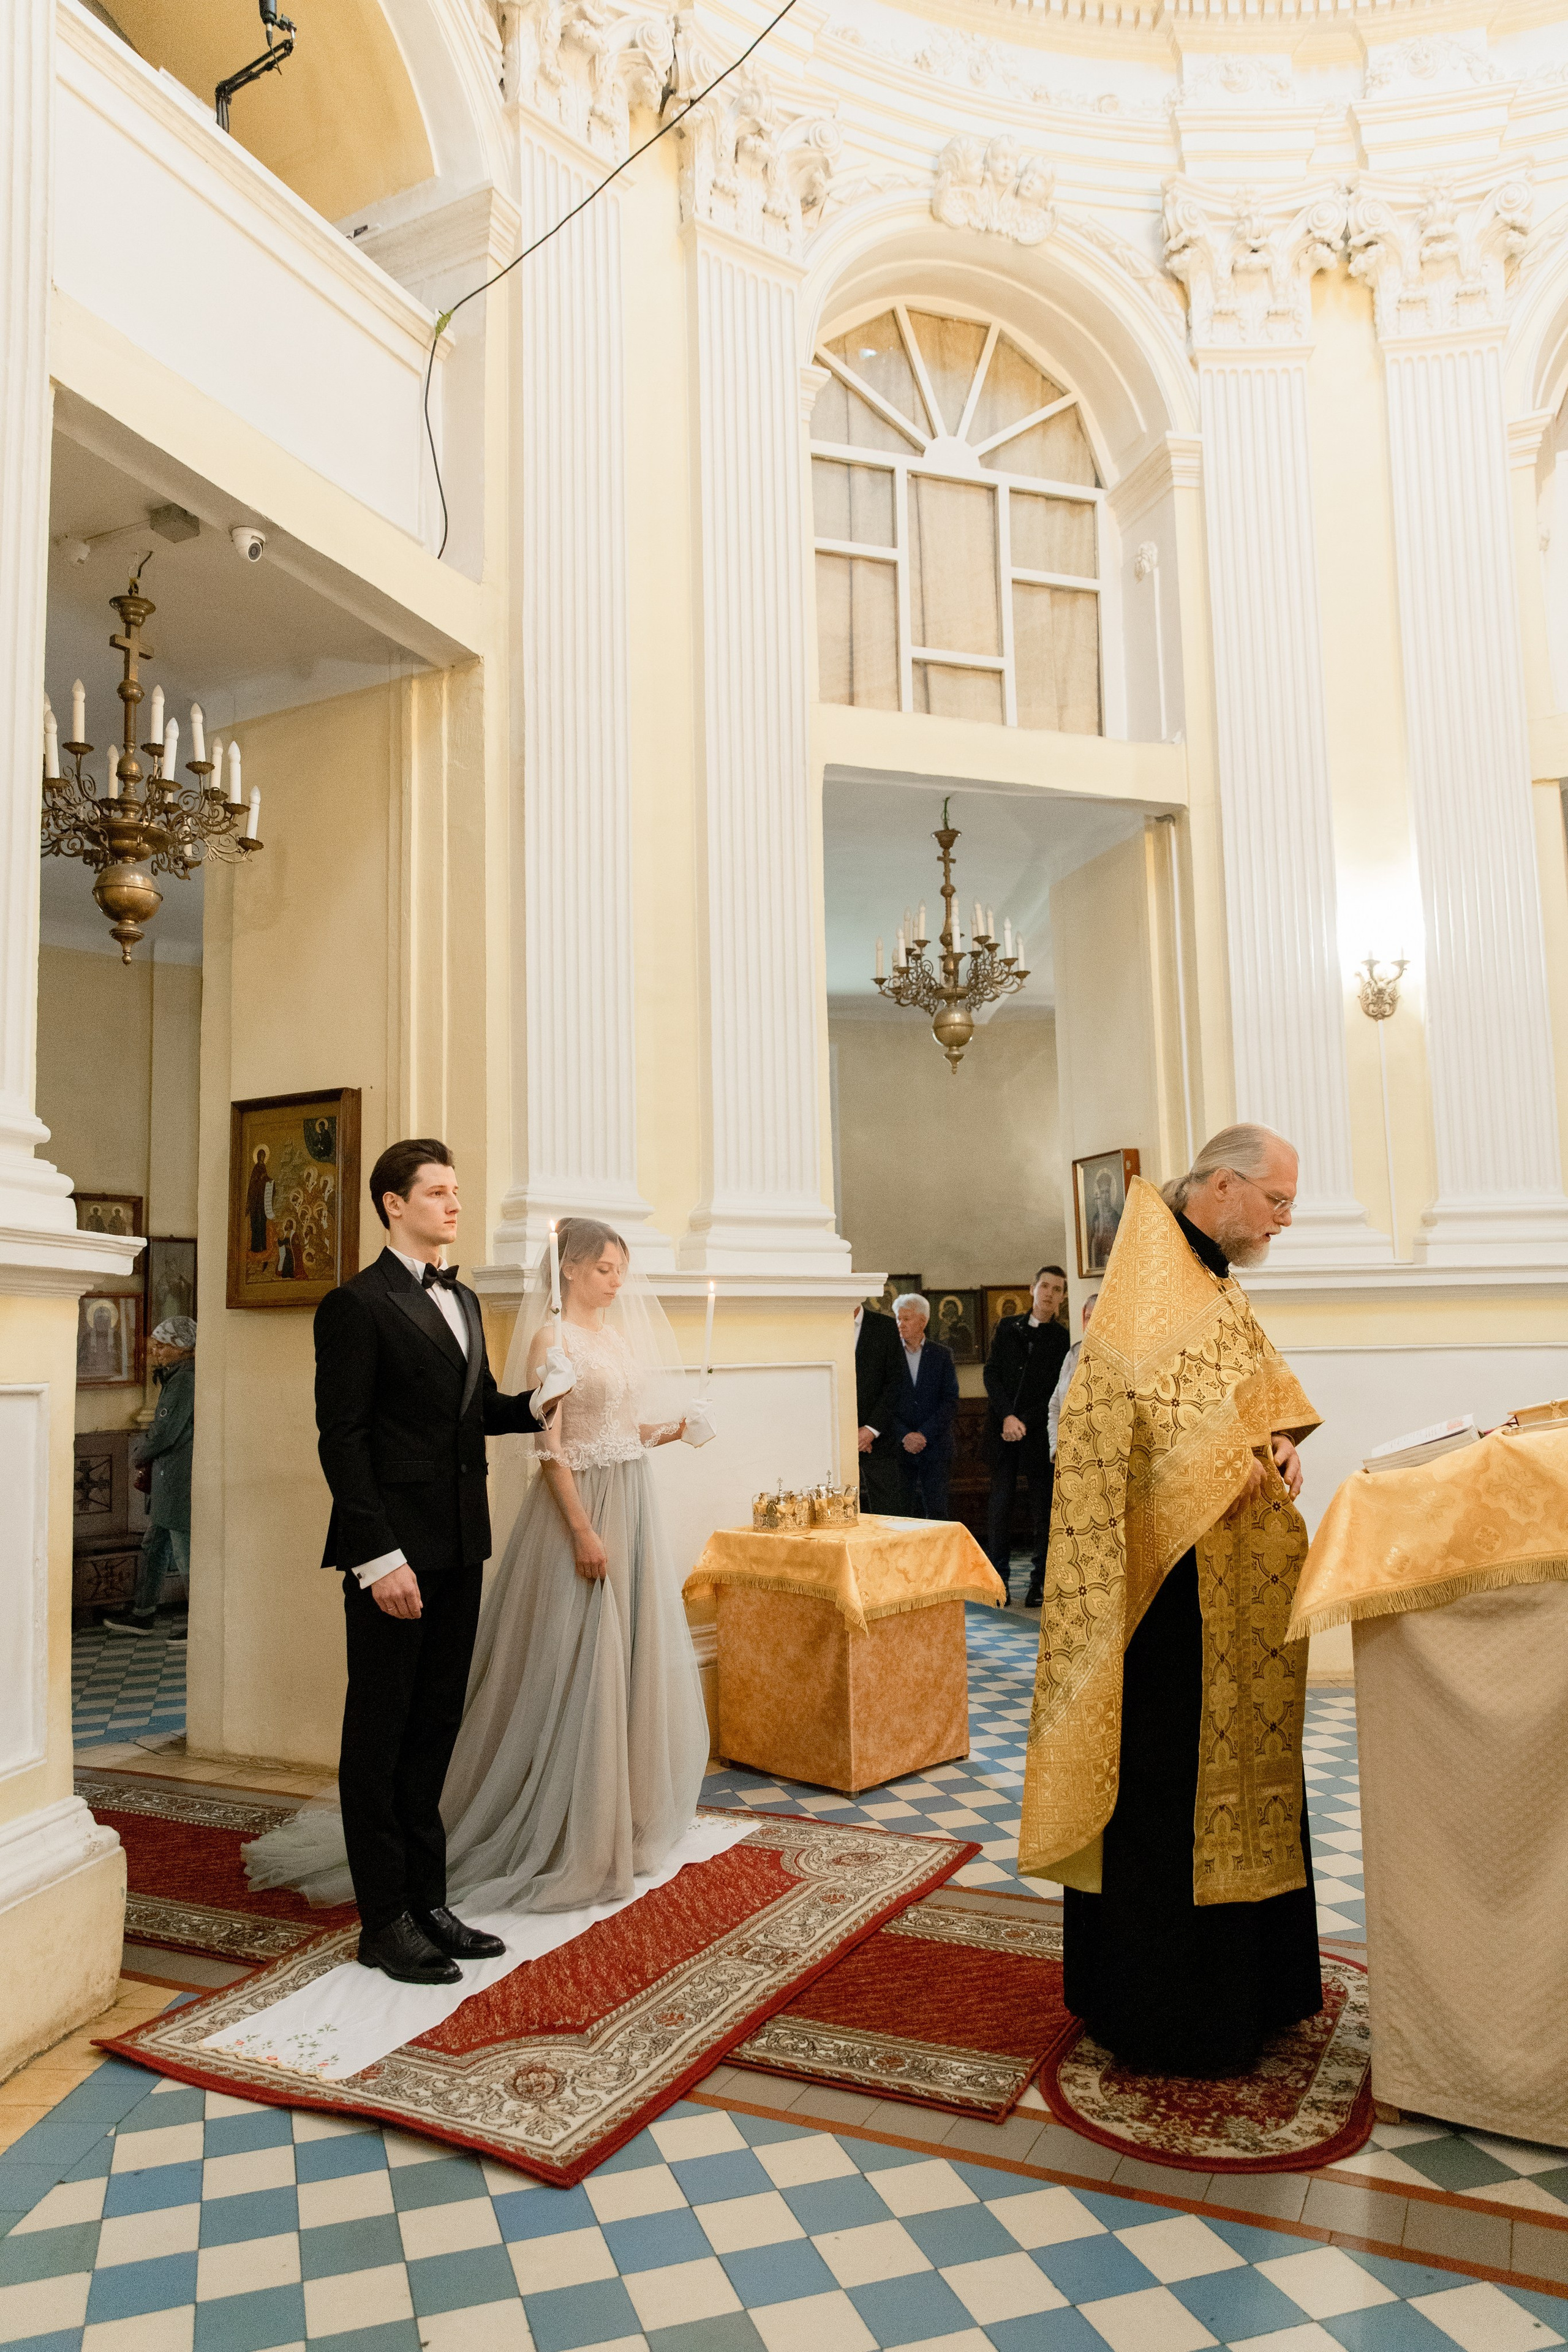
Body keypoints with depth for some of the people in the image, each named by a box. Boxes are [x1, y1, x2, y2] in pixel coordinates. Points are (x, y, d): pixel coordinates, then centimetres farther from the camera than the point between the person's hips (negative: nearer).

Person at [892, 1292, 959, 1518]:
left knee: (936, 1511, -4)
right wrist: (905, 1436, -11)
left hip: (935, 1446, 0)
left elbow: (951, 1402, -1)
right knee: (907, 1514, 1)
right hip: (900, 1447, 0)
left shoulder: (941, 1355, 6)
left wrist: (924, 1434, -10)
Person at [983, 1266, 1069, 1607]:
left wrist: (1025, 1423, -11)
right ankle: (998, 1579, 7)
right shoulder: (1007, 1327, 10)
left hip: (1039, 1432, -2)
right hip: (1001, 1428, 2)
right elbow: (992, 1374, 4)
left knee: (1043, 1507, 1)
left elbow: (1056, 1394, -3)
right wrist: (1007, 1416, -9)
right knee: (1001, 1502, 2)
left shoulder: (1062, 1339, 2)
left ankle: (1040, 1582, 7)